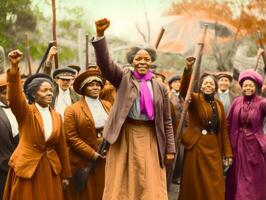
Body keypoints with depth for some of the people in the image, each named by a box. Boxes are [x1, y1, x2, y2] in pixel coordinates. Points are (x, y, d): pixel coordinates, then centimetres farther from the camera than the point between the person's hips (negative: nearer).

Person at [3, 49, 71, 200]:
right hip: (27, 168, -4)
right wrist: (14, 67, -41)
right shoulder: (26, 112, -6)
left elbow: (62, 147, 11)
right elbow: (14, 96, -26)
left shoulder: (56, 117, 7)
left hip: (51, 170, 4)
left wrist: (66, 174, 12)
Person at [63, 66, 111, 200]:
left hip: (106, 159, 4)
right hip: (84, 162, -4)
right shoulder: (73, 110, -6)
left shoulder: (107, 106, 9)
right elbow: (71, 137, -10)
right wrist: (93, 154, -12)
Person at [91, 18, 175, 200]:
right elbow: (105, 63, -14)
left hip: (150, 139, 1)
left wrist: (170, 149, 3)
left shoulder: (160, 88, 7)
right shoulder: (123, 78, 3)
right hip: (125, 137, -1)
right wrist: (100, 34, -29)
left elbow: (167, 120, 8)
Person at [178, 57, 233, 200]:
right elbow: (184, 90, -23)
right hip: (196, 145, -4)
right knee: (195, 182, 4)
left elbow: (224, 128, 11)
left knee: (214, 185, 4)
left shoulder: (218, 104, 11)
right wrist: (188, 69, -40)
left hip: (213, 147, 4)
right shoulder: (195, 99, -1)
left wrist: (227, 152, 6)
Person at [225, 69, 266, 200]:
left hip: (255, 145, -3)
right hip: (238, 144, 3)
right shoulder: (237, 102, 3)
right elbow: (228, 123, 4)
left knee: (255, 180, 4)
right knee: (237, 179, 13)